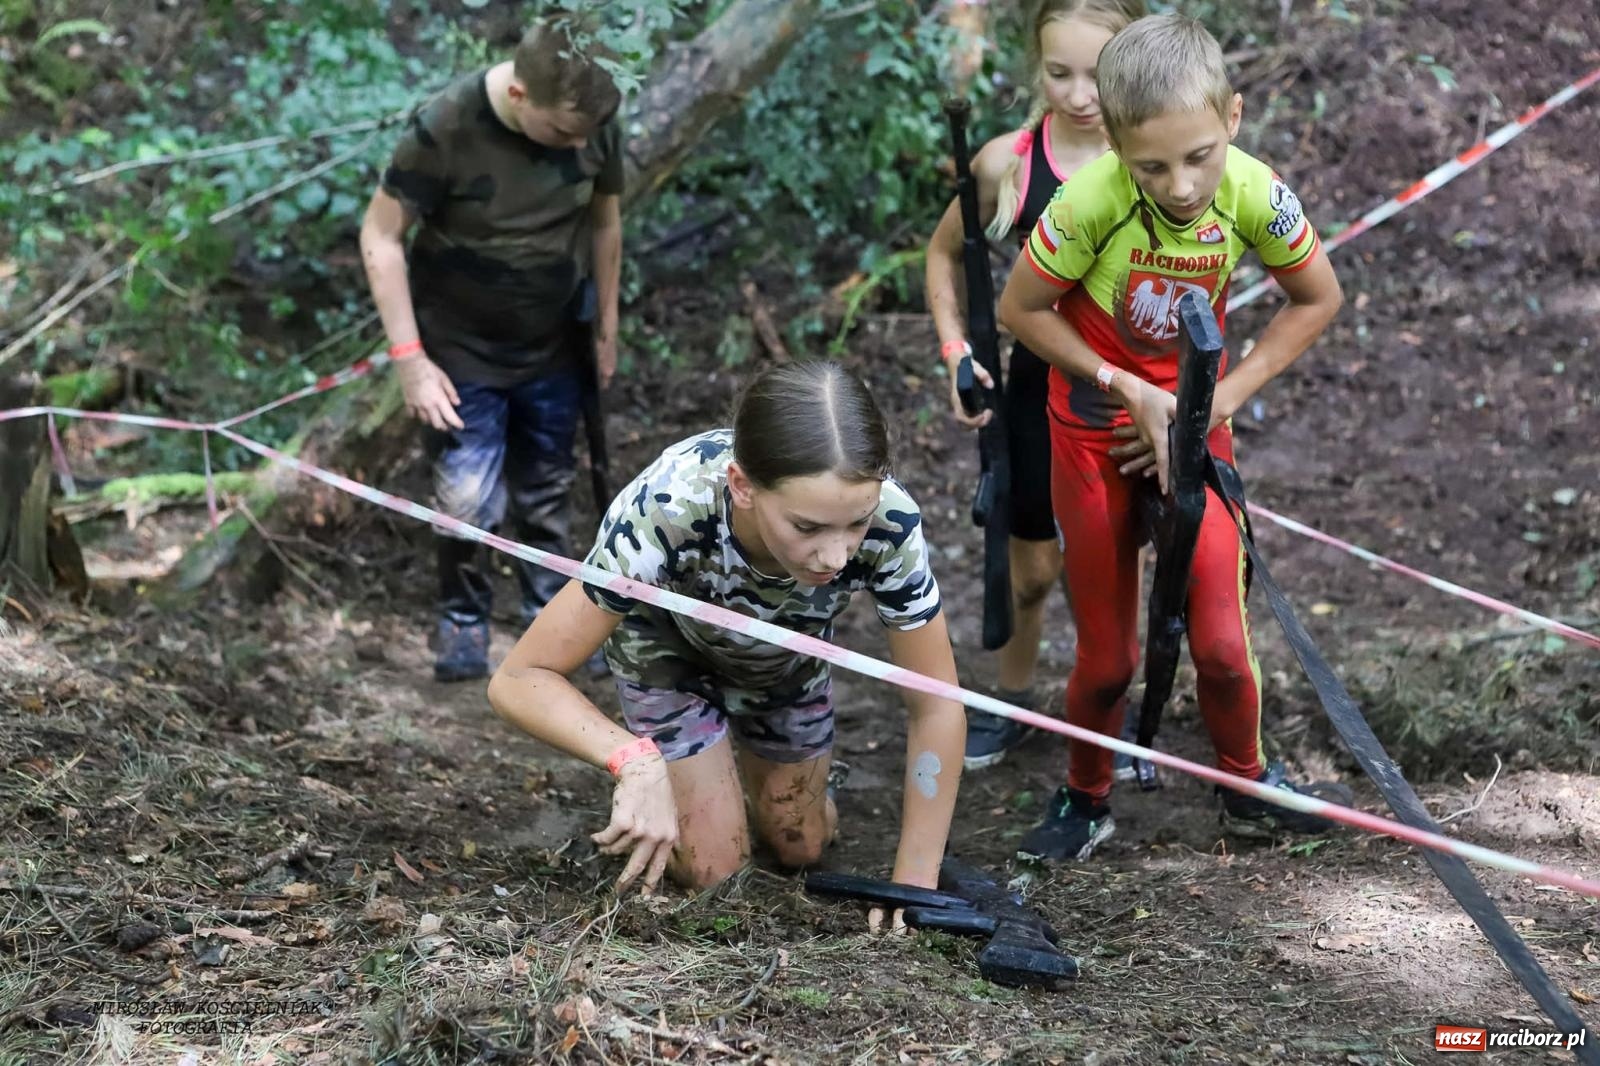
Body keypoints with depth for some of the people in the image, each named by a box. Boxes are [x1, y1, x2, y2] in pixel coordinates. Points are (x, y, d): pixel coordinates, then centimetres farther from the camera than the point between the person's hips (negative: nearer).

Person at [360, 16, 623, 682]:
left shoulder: (596, 125, -15)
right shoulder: (445, 130, -27)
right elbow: (380, 238, -18)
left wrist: (607, 328, 10)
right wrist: (410, 358, -20)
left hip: (553, 351, 4)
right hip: (461, 351, -3)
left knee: (547, 497, 12)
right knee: (469, 502, -8)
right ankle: (463, 622, 17)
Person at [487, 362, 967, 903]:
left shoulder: (888, 523, -40)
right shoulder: (663, 514, -45)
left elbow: (936, 708, -26)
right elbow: (517, 680, -37)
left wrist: (912, 887, -28)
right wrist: (634, 759, -54)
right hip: (670, 650, -2)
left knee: (800, 848, 13)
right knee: (712, 868, -4)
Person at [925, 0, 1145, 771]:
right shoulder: (1009, 163, -14)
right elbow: (945, 253, 5)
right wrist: (956, 351, -6)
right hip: (1038, 390, 0)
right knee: (1033, 563, 14)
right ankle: (1013, 700, 38)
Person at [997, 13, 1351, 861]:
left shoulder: (1253, 194, -22)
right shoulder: (1091, 200, -29)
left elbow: (1317, 298, -4)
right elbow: (1020, 310, -15)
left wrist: (1220, 398, -11)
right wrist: (1131, 390, -18)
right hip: (1096, 430, -1)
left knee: (1221, 644, -2)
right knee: (1107, 656, 7)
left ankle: (1249, 791, 26)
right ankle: (1085, 804, 33)